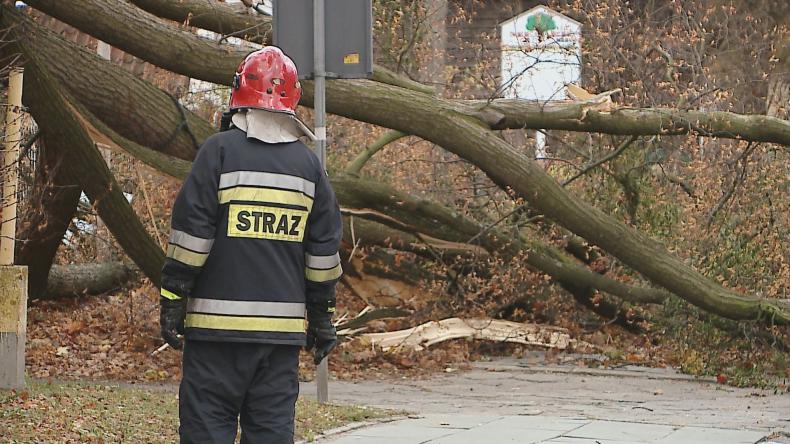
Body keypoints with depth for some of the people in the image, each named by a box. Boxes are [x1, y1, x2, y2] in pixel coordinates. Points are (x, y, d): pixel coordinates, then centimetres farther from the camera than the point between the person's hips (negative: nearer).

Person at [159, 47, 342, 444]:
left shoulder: (220, 151, -4)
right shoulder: (308, 164, 9)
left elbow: (191, 232, -6)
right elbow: (324, 248, 12)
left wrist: (172, 298, -1)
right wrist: (322, 315, 19)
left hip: (219, 322, -4)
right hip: (285, 325, 4)